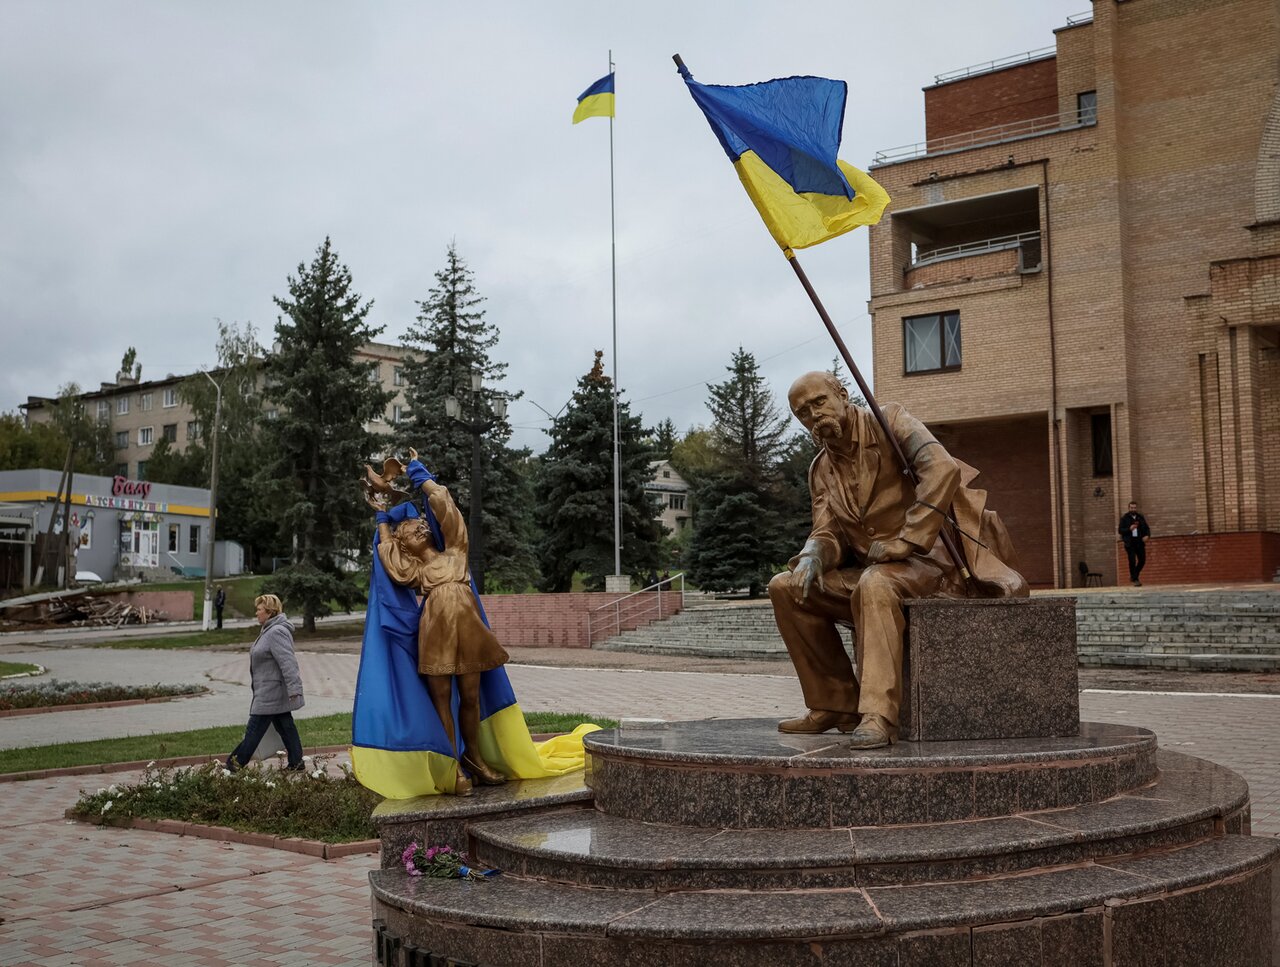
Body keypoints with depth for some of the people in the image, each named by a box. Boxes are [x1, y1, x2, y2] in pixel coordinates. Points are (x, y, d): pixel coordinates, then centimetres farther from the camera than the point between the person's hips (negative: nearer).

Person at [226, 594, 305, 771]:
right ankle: (296, 763, 15)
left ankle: (236, 762, 7)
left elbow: (288, 662, -27)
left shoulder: (277, 633, -20)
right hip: (276, 694, 10)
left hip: (271, 693, -10)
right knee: (285, 726, 11)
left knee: (255, 728, -1)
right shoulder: (269, 630, 15)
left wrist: (293, 688, -32)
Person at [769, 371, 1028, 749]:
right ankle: (835, 705, -1)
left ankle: (878, 715, -41)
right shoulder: (821, 469, 13)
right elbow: (827, 532, 7)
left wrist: (901, 542, -25)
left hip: (926, 561, -7)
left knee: (875, 583, -38)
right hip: (866, 572, 7)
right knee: (785, 588, -5)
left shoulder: (889, 422, -7)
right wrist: (812, 556, -19)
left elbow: (943, 469, -23)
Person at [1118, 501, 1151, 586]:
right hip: (1129, 544, -4)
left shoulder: (1141, 518, 11)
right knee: (1132, 561, -7)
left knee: (1142, 560, 4)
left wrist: (1147, 535, -5)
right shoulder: (1124, 518, 1)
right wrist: (1129, 529, -19)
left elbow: (1147, 528, 14)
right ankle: (1135, 580, 0)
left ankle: (1133, 575, 25)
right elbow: (1120, 530, -3)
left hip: (1140, 542, 4)